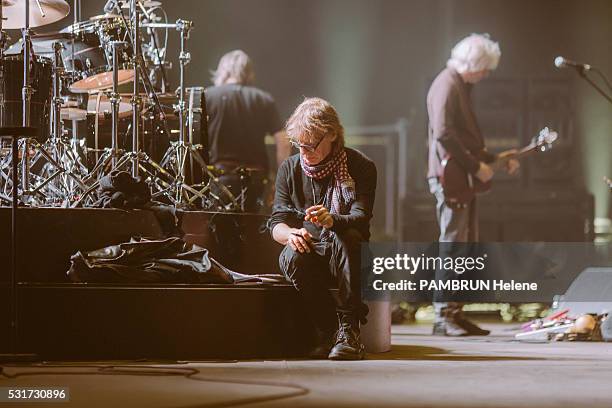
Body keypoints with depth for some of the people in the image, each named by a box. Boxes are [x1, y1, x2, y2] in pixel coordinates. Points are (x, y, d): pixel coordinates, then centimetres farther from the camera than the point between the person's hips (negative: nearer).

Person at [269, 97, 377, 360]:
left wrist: (332, 220, -42)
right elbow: (277, 222, 0)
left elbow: (361, 218, -18)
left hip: (348, 259, -2)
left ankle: (349, 330, -31)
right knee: (293, 256, -33)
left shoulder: (360, 167, -5)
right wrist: (290, 234, -27)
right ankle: (327, 330, -20)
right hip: (310, 253, 2)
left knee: (346, 237, -37)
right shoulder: (290, 169, 5)